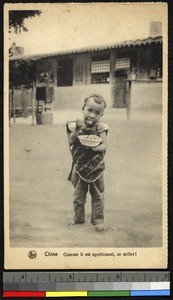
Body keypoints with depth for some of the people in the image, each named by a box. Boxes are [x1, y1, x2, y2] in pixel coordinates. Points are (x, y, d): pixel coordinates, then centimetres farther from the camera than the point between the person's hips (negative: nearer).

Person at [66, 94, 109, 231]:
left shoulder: (100, 127, -6)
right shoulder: (76, 125, -4)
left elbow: (104, 146, -12)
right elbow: (71, 142, -11)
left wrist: (93, 147, -30)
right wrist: (77, 131, -25)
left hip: (96, 167, -1)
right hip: (79, 166, 1)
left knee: (97, 195, 4)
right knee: (78, 194, 12)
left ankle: (98, 220, 14)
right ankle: (78, 217, 28)